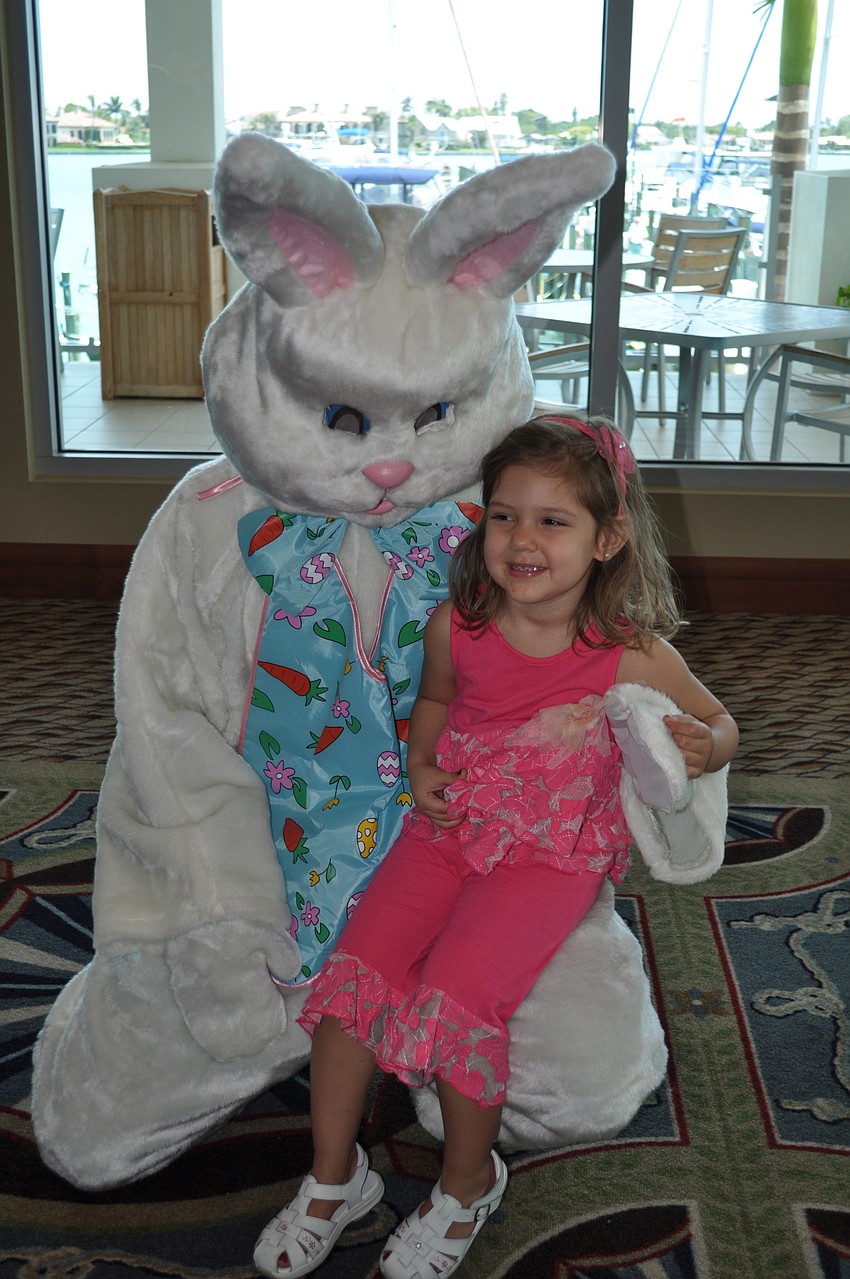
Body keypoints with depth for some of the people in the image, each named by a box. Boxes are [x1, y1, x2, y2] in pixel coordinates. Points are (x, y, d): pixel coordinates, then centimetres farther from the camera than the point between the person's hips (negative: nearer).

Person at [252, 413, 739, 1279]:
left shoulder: (631, 654, -13)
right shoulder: (456, 627, -5)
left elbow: (717, 720, 2)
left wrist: (703, 746, -22)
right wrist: (422, 764, -1)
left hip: (552, 854, -4)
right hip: (450, 827, 4)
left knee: (455, 995, -22)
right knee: (354, 970, -12)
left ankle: (469, 1184, 8)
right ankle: (333, 1178, 10)